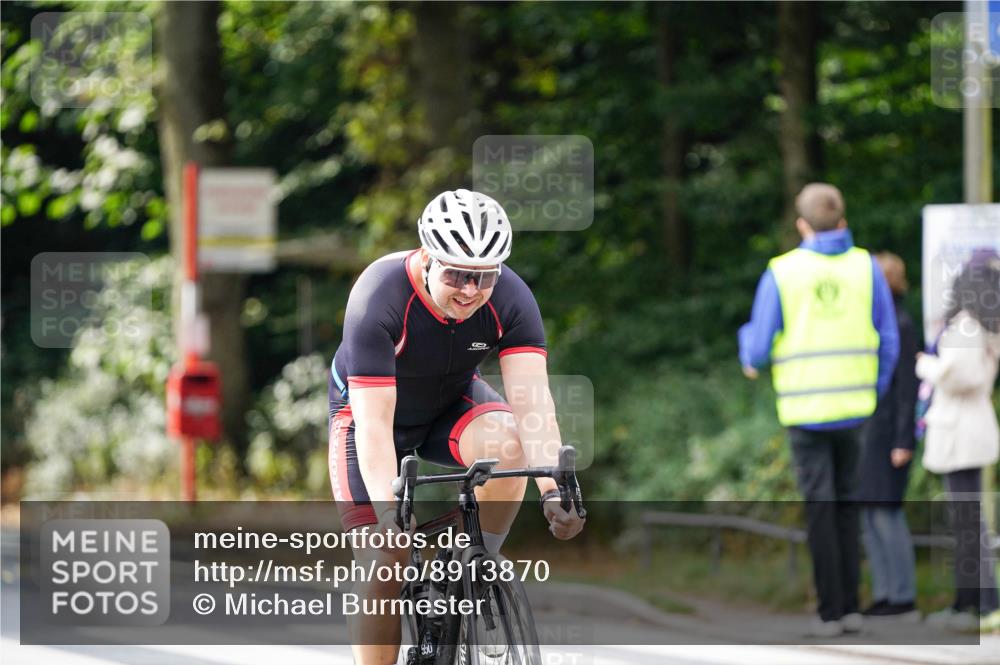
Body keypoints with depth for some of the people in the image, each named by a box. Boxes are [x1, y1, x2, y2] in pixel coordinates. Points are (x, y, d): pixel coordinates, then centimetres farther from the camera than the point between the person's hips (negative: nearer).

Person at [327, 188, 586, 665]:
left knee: (507, 444, -31)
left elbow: (532, 397, -34)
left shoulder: (510, 299, -25)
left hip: (452, 404, 2)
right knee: (384, 563, -14)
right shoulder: (379, 298, -34)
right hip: (372, 411, -2)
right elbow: (373, 424, -38)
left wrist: (552, 489, -48)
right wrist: (390, 513, -50)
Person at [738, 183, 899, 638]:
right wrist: (875, 390, 19)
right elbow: (888, 343, 3)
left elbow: (759, 348, -2)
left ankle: (830, 613, 0)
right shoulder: (866, 268, 1)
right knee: (846, 504, 14)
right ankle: (850, 607, 11)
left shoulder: (781, 273, -4)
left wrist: (749, 355, 23)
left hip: (804, 409, -2)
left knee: (820, 507, 1)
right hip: (853, 407, 2)